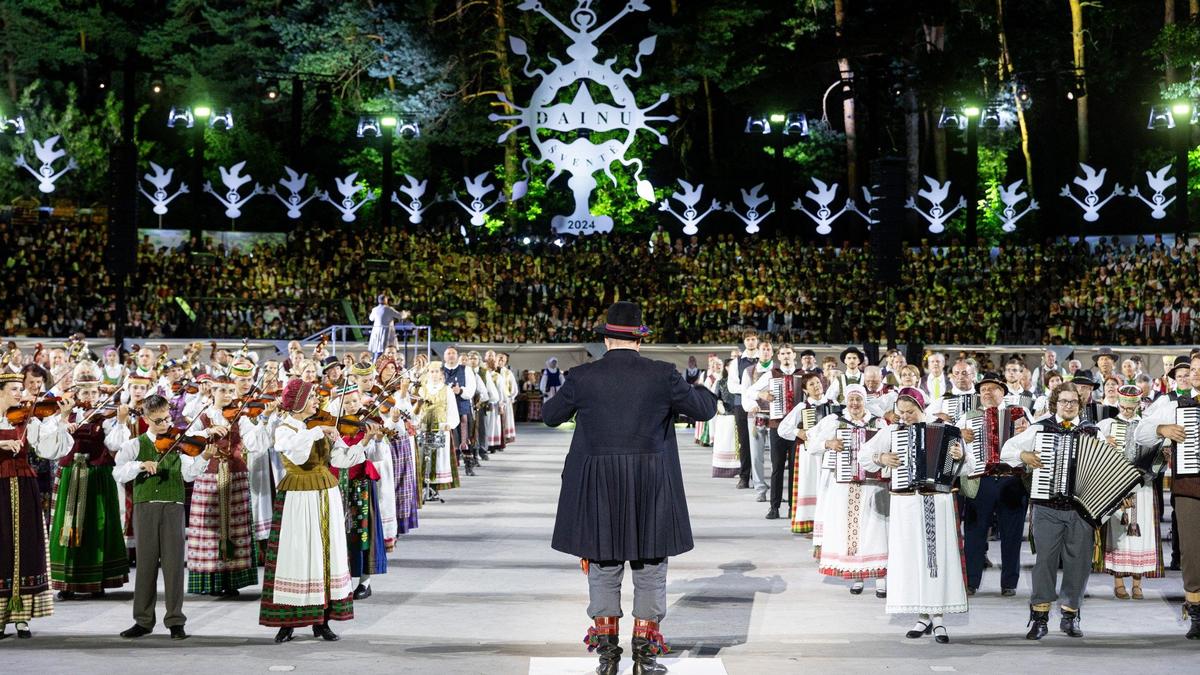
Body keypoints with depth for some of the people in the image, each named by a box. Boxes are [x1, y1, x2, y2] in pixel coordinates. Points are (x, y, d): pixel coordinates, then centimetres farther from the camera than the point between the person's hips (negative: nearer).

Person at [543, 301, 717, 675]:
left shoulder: (583, 377, -4)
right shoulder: (662, 375, -5)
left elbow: (550, 415, 10)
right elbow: (705, 409, 6)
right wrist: (701, 390, 27)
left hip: (598, 487, 1)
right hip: (651, 487, -1)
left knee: (603, 567, 11)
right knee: (650, 567, 10)